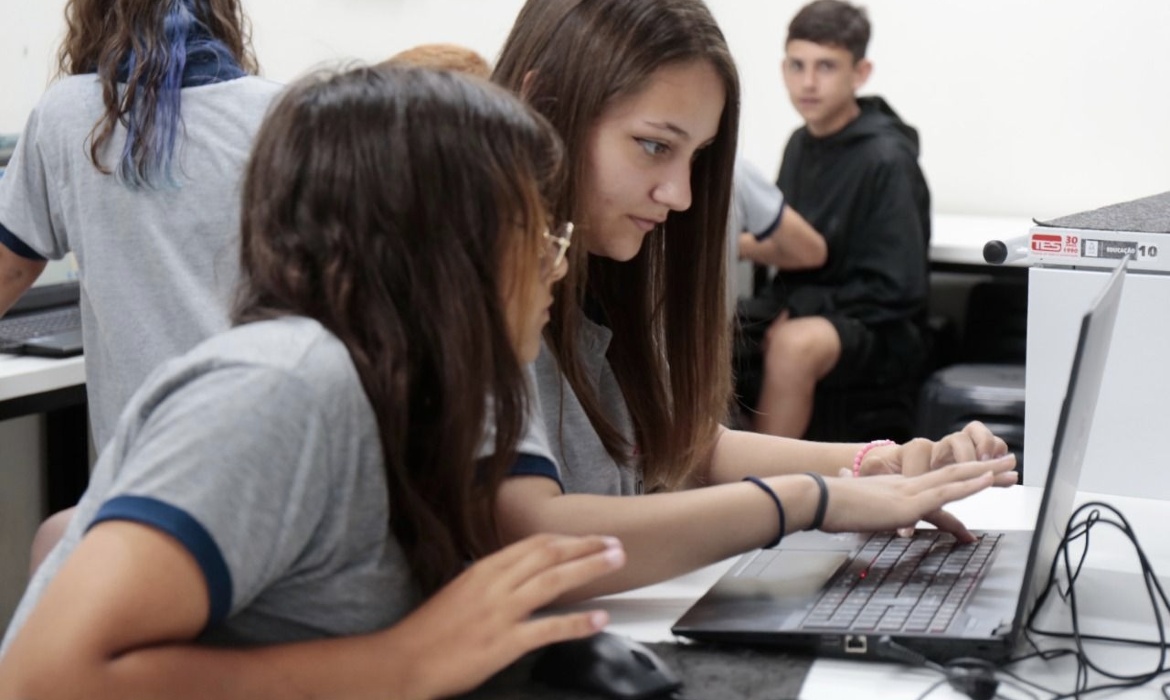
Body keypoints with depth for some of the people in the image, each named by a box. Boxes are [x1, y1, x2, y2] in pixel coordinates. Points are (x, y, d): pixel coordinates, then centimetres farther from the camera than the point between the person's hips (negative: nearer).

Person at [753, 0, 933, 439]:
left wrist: (799, 308, -19)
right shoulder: (801, 144, 7)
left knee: (794, 345, -36)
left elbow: (896, 291, -15)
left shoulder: (885, 159, -13)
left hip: (879, 335, -7)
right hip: (805, 315, 7)